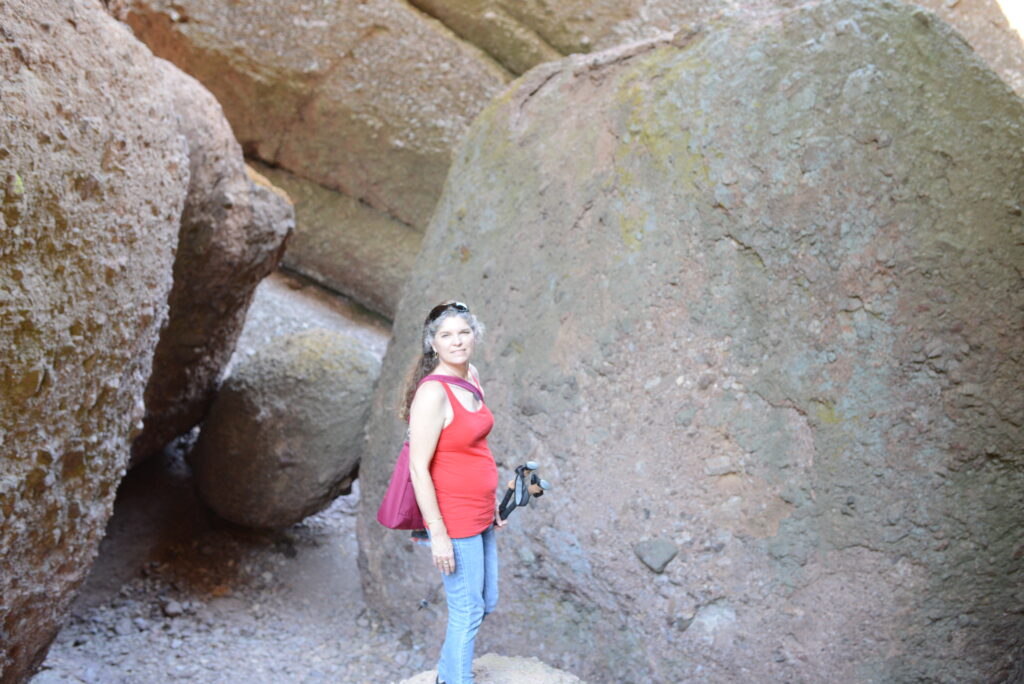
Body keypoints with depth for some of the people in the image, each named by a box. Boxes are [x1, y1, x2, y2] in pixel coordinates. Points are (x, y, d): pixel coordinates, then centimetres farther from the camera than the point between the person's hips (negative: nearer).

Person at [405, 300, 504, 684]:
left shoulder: (471, 377, 4)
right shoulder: (432, 393, -21)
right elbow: (418, 467, -21)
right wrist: (438, 534, -20)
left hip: (480, 515, 9)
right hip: (454, 520, -9)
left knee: (486, 602, 22)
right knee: (468, 612, 4)